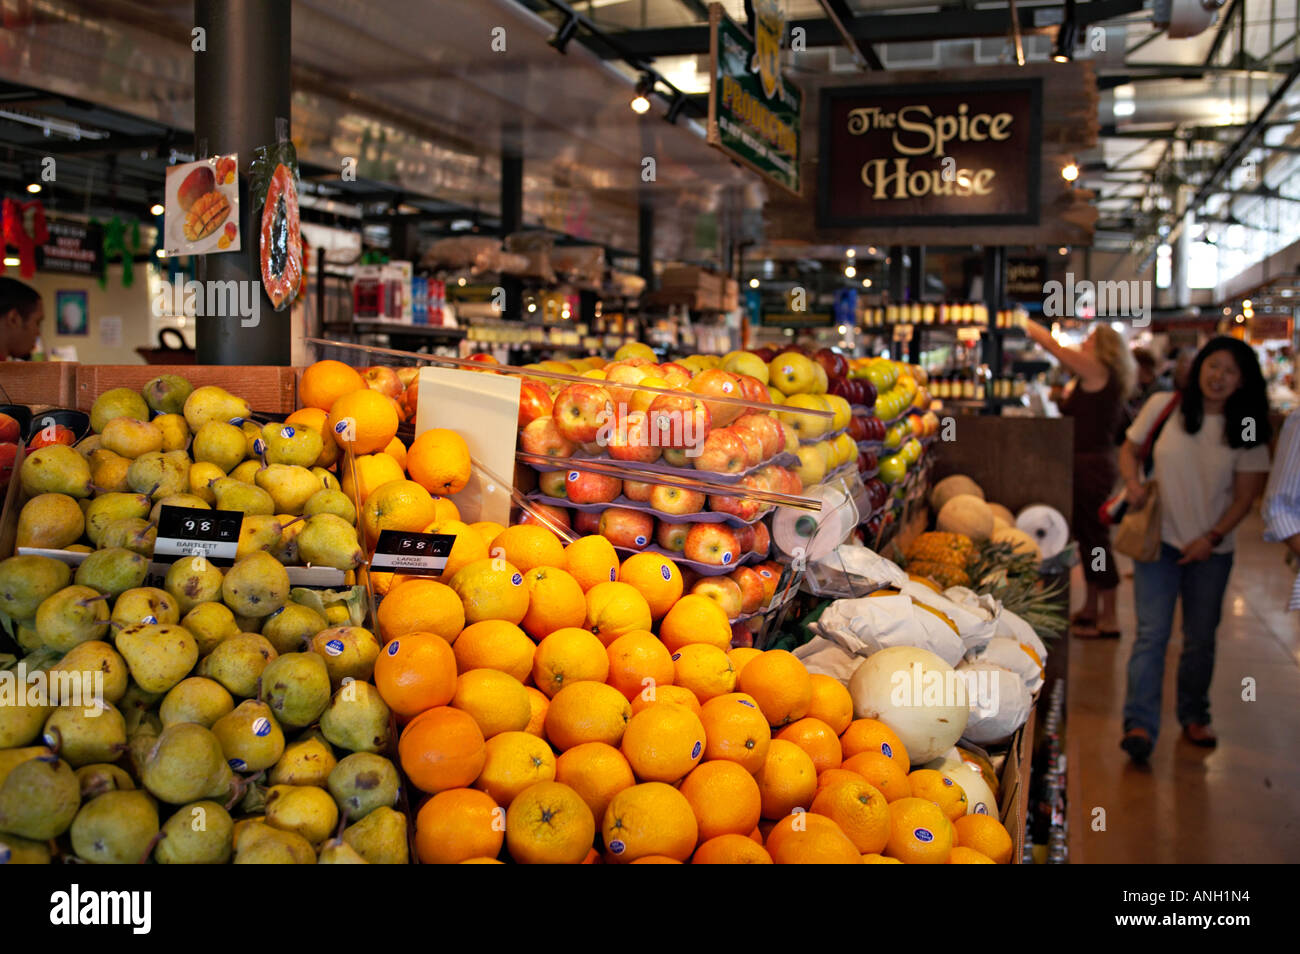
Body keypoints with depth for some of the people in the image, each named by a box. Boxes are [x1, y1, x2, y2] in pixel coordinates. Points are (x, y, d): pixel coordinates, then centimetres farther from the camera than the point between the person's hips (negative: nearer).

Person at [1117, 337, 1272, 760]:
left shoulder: (1246, 431, -1)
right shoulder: (1162, 407, -3)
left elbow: (1245, 495, 0)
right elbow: (1130, 448, 10)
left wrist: (1213, 538, -10)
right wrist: (1133, 481, -10)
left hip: (1211, 550, 2)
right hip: (1158, 540, -1)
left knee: (1201, 638, 10)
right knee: (1152, 633, -10)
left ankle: (1193, 717, 29)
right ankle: (1140, 725, -13)